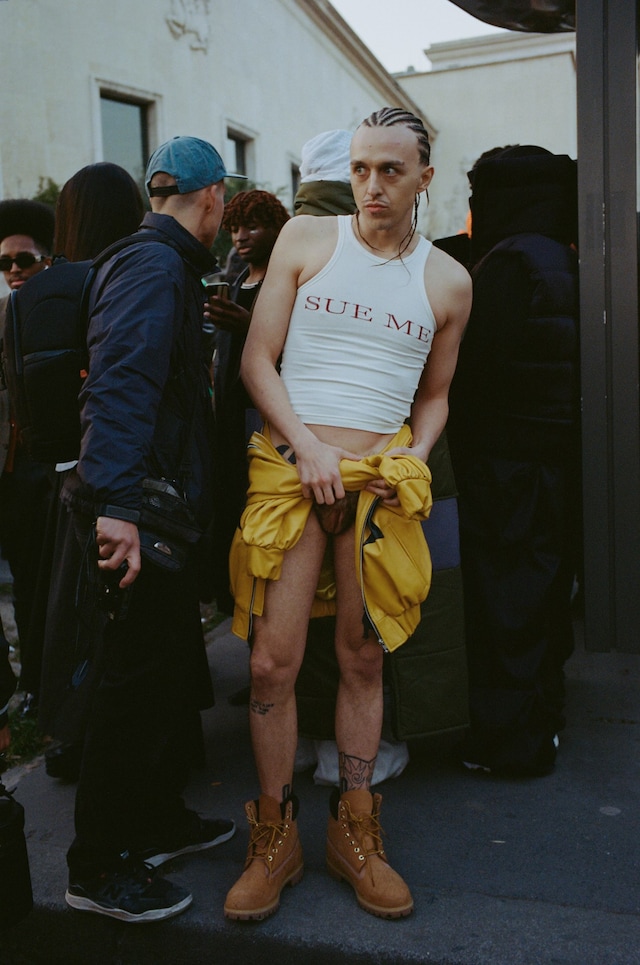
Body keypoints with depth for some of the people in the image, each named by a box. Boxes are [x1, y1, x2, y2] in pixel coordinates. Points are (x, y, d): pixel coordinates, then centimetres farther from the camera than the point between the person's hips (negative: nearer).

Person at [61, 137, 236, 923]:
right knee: (139, 681, -1)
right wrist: (117, 503, -32)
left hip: (161, 504, 10)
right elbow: (121, 384, -26)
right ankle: (99, 868, 15)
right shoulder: (153, 268, -14)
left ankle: (158, 821, 35)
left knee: (173, 671, 18)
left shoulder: (166, 267, 17)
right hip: (142, 511, -10)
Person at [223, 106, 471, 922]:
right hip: (289, 467, -1)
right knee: (272, 662, -3)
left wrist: (413, 458, -1)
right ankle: (276, 838, 16)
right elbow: (257, 360, 1)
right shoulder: (305, 239, 5)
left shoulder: (448, 281, 9)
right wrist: (307, 444, -11)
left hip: (381, 480, 2)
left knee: (364, 659, 8)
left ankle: (354, 835, 24)